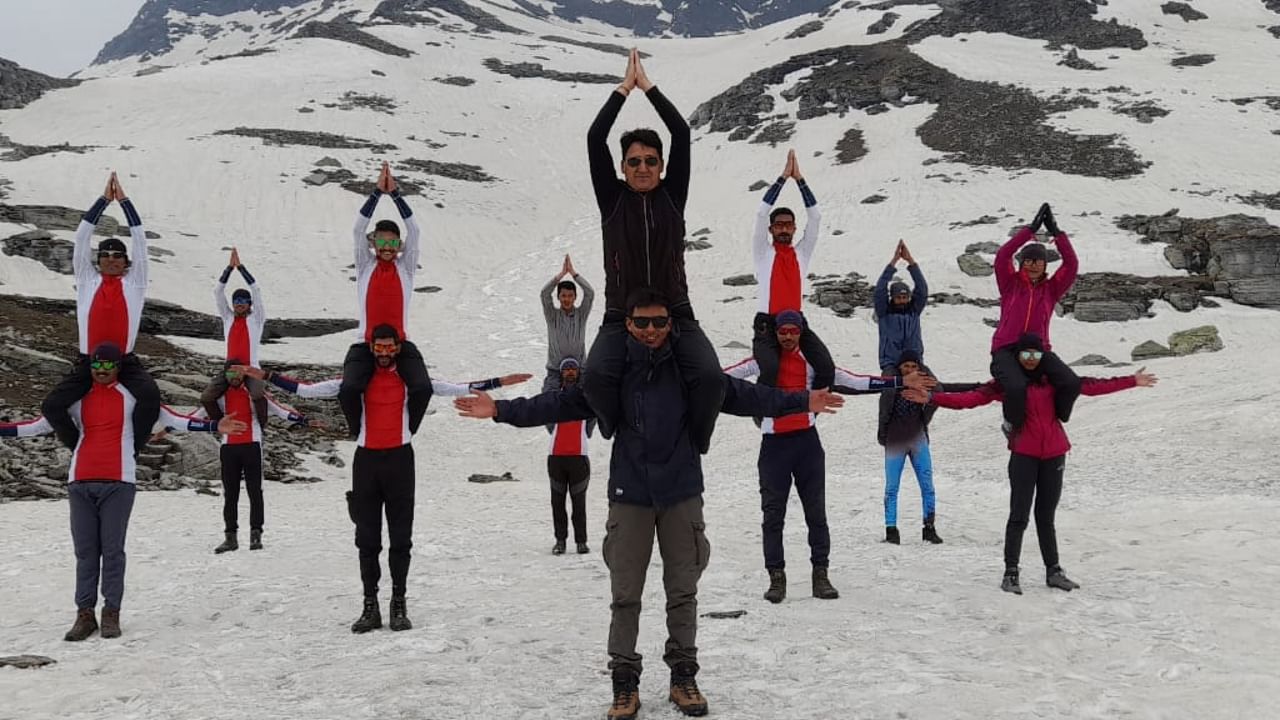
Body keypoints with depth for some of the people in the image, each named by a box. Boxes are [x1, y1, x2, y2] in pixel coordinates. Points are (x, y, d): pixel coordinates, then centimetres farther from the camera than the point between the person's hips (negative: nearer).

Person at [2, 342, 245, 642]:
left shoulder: (131, 396, 7)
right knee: (85, 551, 3)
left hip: (118, 483, -2)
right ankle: (85, 614, 7)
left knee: (112, 549, -3)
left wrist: (214, 426, -5)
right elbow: (42, 425, 18)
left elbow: (170, 419, 4)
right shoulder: (77, 398, 14)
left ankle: (111, 613, 3)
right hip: (80, 483, 2)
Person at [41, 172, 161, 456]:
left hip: (126, 362, -1)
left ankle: (132, 448, -8)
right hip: (88, 362, 2)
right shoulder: (88, 281, 13)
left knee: (150, 396, -31)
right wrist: (104, 200, 7)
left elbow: (139, 239, 6)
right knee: (51, 406, -18)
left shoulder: (134, 282, 10)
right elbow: (81, 238, 8)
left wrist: (124, 200, 6)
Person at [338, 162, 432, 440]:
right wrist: (377, 192, -8)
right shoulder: (365, 266, 11)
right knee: (348, 390, -28)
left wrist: (395, 194, -7)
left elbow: (414, 231, 1)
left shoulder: (405, 268, 12)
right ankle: (359, 432, 3)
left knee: (423, 388, -26)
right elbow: (358, 229, 0)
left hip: (401, 344, 1)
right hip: (365, 344, -1)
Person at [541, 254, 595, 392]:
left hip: (579, 369, 0)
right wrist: (562, 273, -16)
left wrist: (573, 272, -13)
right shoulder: (552, 315, 2)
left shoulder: (581, 314, 3)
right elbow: (544, 294, -13)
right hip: (555, 370, 0)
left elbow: (590, 293, -11)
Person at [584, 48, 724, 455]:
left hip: (676, 315, 1)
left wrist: (648, 87, 3)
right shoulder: (612, 198, 8)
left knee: (710, 378, -28)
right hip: (621, 318, -1)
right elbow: (595, 138, -2)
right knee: (596, 378, -32)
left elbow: (682, 134, 0)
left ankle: (692, 447, -2)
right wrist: (624, 89, 2)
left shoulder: (672, 196, 9)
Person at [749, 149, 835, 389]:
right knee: (770, 369, -30)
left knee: (826, 367, -17)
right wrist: (783, 177, -5)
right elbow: (762, 213, -3)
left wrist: (800, 179, -1)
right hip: (767, 323, -3)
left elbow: (815, 217, 6)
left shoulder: (802, 252, 15)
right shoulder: (763, 252, 8)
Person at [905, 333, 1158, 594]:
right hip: (1024, 455, -3)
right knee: (1019, 516, -5)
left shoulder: (1052, 379, 9)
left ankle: (1053, 571, 20)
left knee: (1046, 516, 12)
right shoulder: (1005, 383, 0)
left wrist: (1131, 382, 12)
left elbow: (1089, 386, 12)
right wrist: (932, 398, -22)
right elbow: (972, 397, -10)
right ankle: (1011, 573, 1)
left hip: (1053, 454, 3)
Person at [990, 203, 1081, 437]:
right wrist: (1031, 229, -2)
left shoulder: (1051, 288, 17)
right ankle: (1012, 425, -1)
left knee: (1072, 384, -23)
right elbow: (1002, 256, -2)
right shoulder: (1010, 283, 13)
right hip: (1006, 349, -3)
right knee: (1017, 386, -34)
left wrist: (1056, 232, 3)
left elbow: (1072, 264, 7)